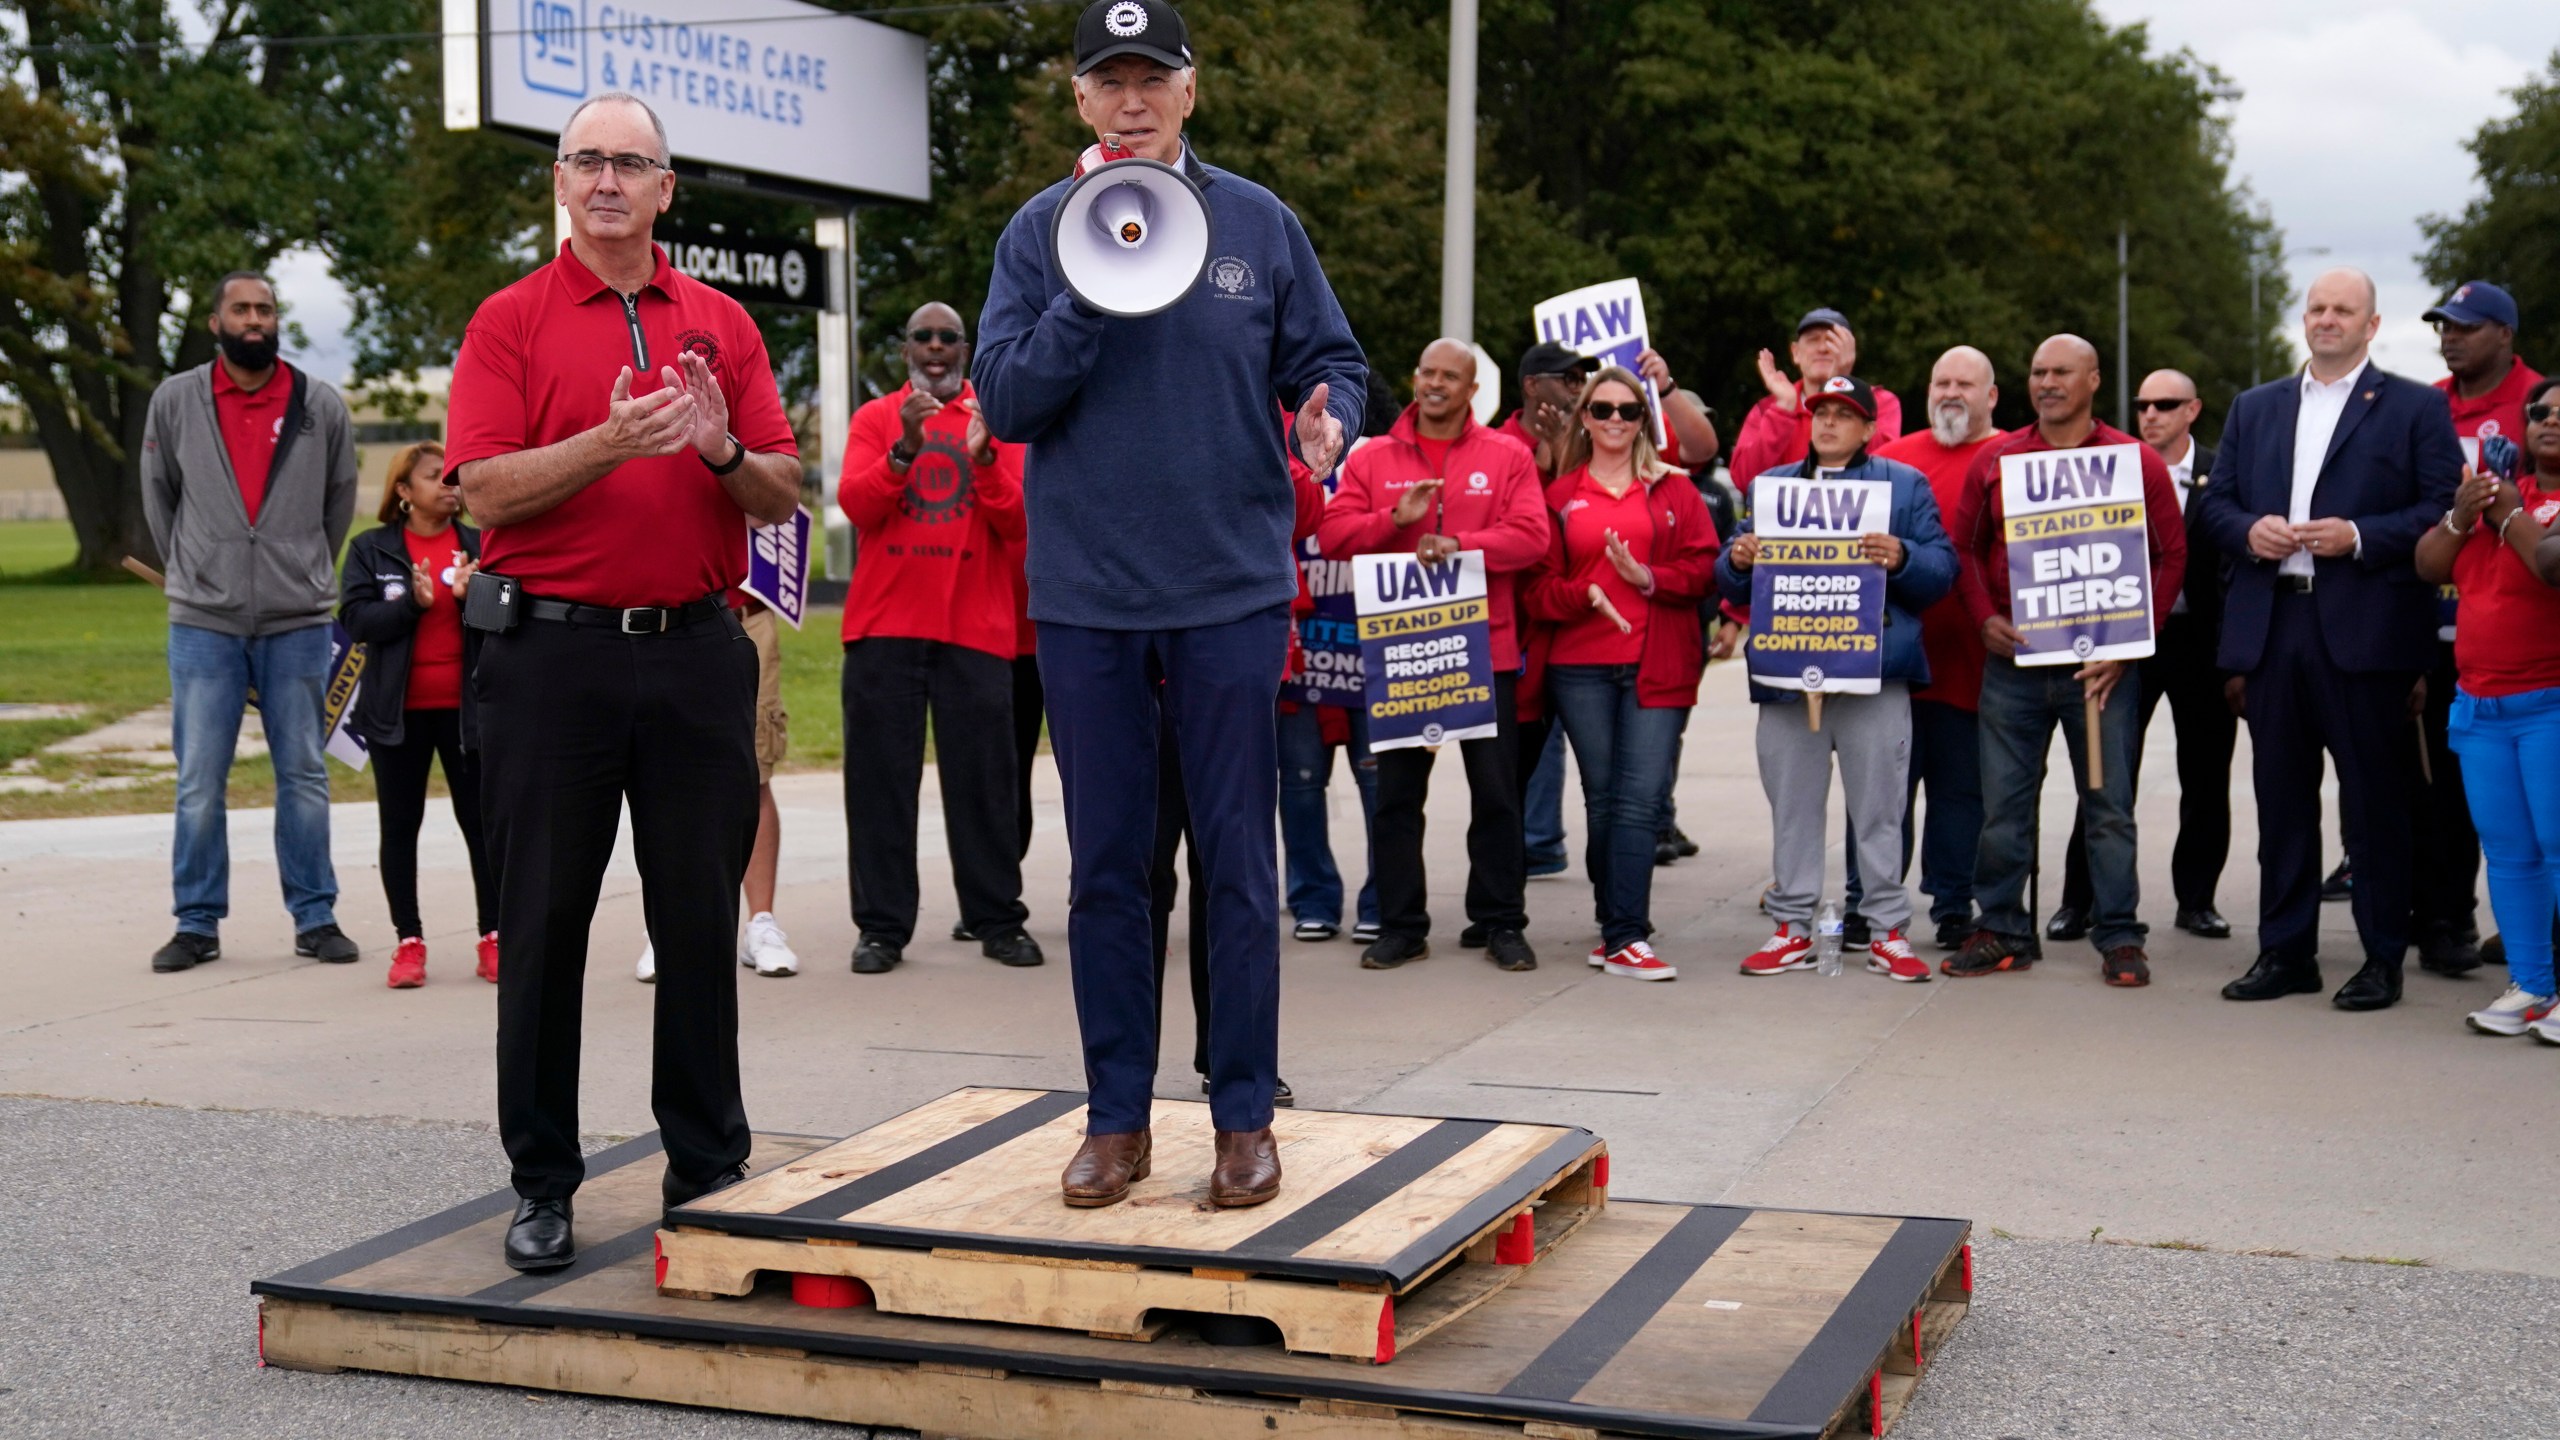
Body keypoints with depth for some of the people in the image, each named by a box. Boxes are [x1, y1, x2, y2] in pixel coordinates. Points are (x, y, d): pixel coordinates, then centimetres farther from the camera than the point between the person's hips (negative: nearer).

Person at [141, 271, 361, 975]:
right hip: (204, 623, 0)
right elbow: (159, 495, 14)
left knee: (304, 776, 5)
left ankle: (315, 918, 13)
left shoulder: (321, 406, 3)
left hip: (298, 621, 0)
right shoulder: (175, 400, 3)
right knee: (198, 783, 1)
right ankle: (196, 923, 10)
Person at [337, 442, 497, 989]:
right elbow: (355, 620, -7)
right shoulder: (371, 549, 4)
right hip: (398, 711, 0)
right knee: (400, 825, 5)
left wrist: (472, 598, -17)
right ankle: (409, 941, 12)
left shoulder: (479, 545, 6)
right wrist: (413, 602, -19)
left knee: (481, 821, 2)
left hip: (465, 707, 0)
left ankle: (493, 938, 9)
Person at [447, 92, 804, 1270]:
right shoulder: (511, 322, 4)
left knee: (701, 917, 6)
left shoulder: (721, 324, 12)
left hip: (696, 651, 2)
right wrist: (611, 442, -20)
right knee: (543, 922, 3)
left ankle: (708, 1162, 17)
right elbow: (486, 487, -7)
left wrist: (724, 451, -13)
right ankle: (543, 1181, 14)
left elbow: (783, 496, 8)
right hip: (553, 653, -2)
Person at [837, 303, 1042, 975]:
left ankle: (999, 922, 6)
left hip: (976, 626, 0)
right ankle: (882, 927, 3)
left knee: (983, 776, 0)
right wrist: (906, 446, -17)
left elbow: (1019, 525, -1)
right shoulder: (876, 417, 11)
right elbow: (856, 505, -5)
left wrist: (983, 459, -16)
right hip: (884, 623, 0)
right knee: (881, 777, 0)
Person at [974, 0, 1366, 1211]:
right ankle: (1117, 1118, 18)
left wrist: (1328, 419, -15)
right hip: (1085, 595, 1)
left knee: (1237, 859, 3)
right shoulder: (1041, 233, 4)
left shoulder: (1258, 223, 4)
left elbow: (1331, 361, 7)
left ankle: (1244, 1118, 13)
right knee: (1105, 866, 7)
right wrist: (1090, 288, -15)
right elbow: (1005, 402, -4)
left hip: (1231, 586, -1)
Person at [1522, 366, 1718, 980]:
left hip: (1657, 665, -1)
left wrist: (1649, 578, -13)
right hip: (1580, 666, 1)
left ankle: (1623, 939, -10)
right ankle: (1619, 927, 16)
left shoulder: (1673, 491, 10)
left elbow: (1704, 567, 3)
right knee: (1602, 801, 6)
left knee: (1640, 800, -9)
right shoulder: (1559, 496, 11)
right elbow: (1538, 586, 5)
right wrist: (1587, 595, -13)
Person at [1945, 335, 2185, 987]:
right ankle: (2004, 932, 15)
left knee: (2110, 805, 3)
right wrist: (1984, 617, -4)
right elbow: (1966, 547, 12)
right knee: (2003, 803, 5)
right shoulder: (1994, 461, 8)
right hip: (2012, 660, 2)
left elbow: (2171, 555, 2)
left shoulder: (2137, 463, 2)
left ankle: (2119, 938, 11)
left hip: (2101, 663, -2)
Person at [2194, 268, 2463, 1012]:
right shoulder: (2254, 408, 17)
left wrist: (2360, 536, -15)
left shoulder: (2416, 408, 3)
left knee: (2375, 801, 1)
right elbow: (2215, 501, 15)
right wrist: (2248, 531, -5)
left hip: (2366, 633, -4)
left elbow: (2443, 510, -4)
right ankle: (2285, 952, 16)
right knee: (2281, 798, 8)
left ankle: (2383, 957, 9)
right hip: (2271, 629, 4)